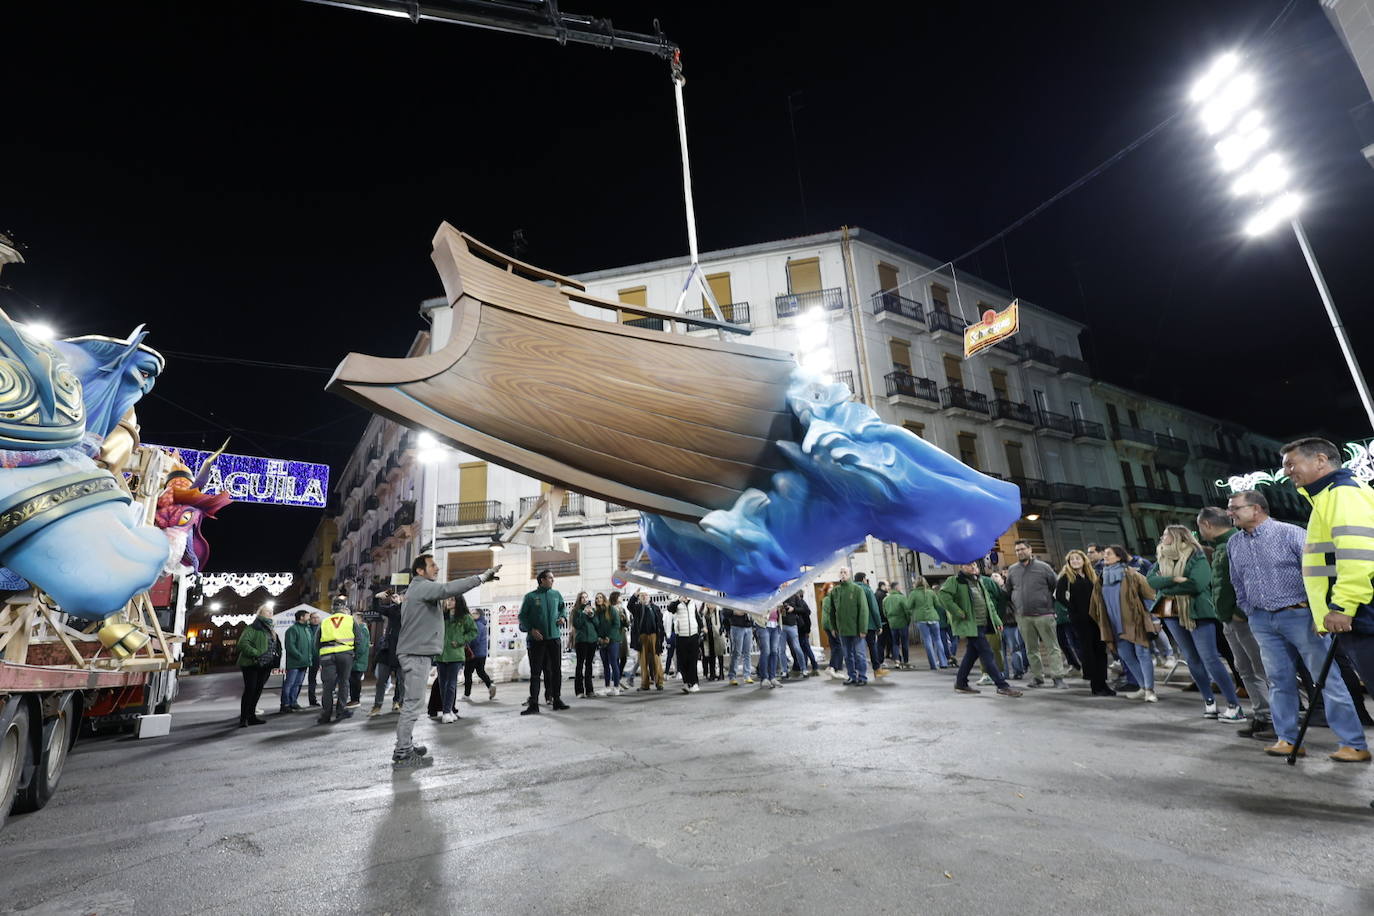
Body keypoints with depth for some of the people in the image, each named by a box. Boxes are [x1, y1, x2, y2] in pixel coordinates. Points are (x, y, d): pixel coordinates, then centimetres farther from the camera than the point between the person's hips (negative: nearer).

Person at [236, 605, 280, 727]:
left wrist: (277, 655, 10)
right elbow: (242, 643, -19)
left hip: (265, 666, 7)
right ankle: (243, 718, -3)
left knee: (258, 690, 9)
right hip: (251, 665, -7)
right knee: (250, 690, -9)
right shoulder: (252, 628, -7)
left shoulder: (270, 629, 18)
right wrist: (256, 653, -26)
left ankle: (251, 716, 17)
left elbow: (277, 645, 27)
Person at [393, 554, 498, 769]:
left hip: (415, 653, 11)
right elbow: (448, 588, -29)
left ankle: (406, 746, 22)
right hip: (416, 654, -11)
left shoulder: (418, 589, 21)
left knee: (411, 702, 15)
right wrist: (481, 577, -29)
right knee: (412, 703, -8)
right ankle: (402, 754, -5)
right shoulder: (422, 586, -14)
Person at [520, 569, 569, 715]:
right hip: (537, 639, -3)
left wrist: (563, 618, 2)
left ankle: (556, 699, 21)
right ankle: (533, 704, 3)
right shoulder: (530, 596, -4)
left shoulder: (556, 594, 7)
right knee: (535, 672, 0)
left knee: (556, 670, 9)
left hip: (555, 637, 4)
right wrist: (531, 629, -12)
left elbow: (562, 609, 22)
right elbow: (522, 616, 0)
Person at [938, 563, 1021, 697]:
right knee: (988, 654, -9)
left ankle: (960, 683, 25)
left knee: (972, 654, 14)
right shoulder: (955, 581, -9)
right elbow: (943, 595, -22)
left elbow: (989, 601, 22)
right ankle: (1002, 686, -6)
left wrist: (996, 619, 14)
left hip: (983, 624, 8)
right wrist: (958, 613, -21)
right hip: (970, 625, -8)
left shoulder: (980, 581, 17)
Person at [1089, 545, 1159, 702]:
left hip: (1135, 622, -6)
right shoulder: (1101, 579, 10)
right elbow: (1097, 605, 16)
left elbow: (1150, 593, -9)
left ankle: (1149, 690, -1)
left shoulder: (1130, 575, -6)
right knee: (1126, 655, 8)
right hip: (1117, 625, 6)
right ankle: (1142, 687, 20)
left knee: (1142, 654, -6)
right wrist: (1102, 624, 16)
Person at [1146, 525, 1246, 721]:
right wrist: (1174, 580, -18)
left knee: (1210, 659, -7)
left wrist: (1165, 587, -12)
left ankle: (1234, 706, 1)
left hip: (1197, 613, -6)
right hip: (1172, 614, 6)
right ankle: (1209, 701, 20)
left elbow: (1196, 584, -20)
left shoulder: (1197, 557, -7)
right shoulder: (1162, 560, 11)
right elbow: (1150, 580, -2)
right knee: (1192, 659, 11)